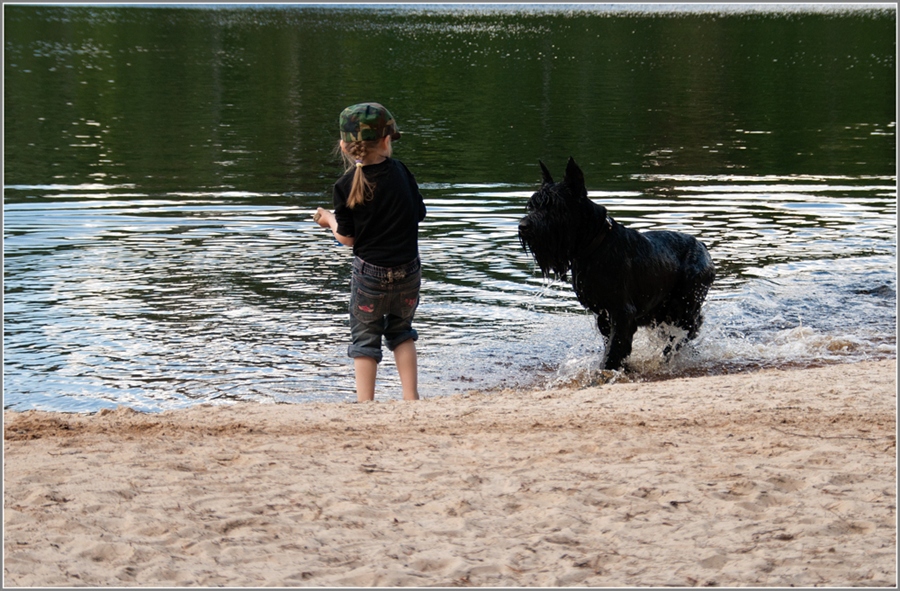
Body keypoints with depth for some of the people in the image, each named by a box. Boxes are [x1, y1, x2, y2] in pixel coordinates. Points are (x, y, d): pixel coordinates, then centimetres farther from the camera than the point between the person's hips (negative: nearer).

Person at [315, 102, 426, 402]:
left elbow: (347, 238, -7)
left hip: (370, 272, -3)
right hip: (408, 270, 3)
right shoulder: (400, 171, -5)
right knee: (401, 332, 21)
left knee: (365, 338, 9)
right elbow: (419, 213, 5)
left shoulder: (346, 186, -12)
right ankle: (411, 397, 18)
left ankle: (365, 403, 6)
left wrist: (329, 219, 13)